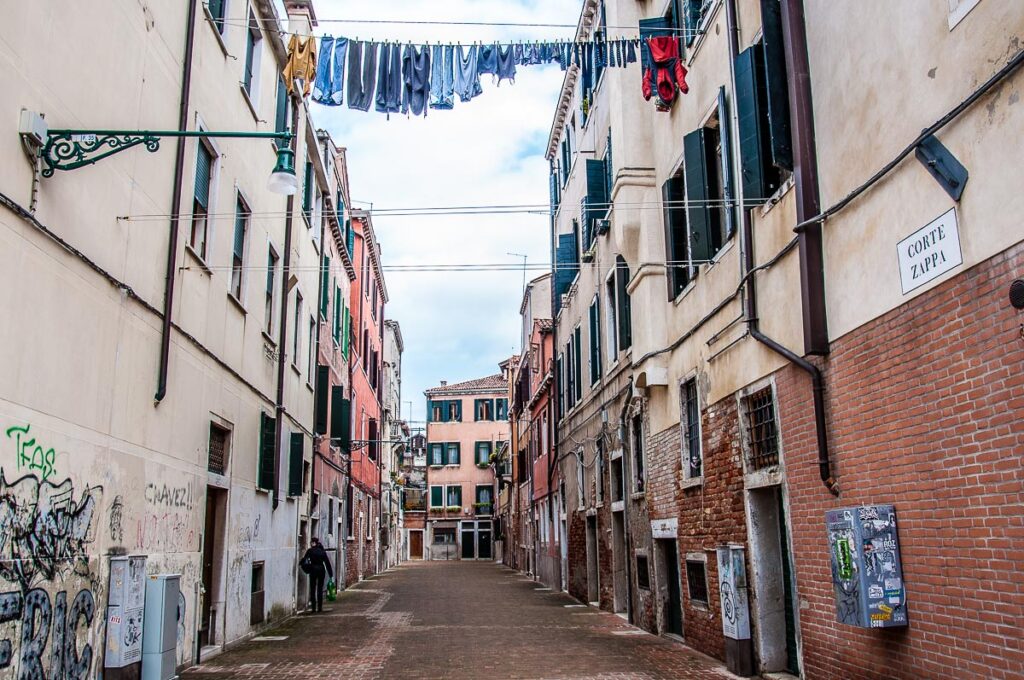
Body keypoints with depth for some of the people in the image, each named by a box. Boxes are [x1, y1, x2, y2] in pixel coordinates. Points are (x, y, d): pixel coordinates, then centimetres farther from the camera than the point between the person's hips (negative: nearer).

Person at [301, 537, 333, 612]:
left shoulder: (310, 551, -4)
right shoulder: (322, 551, 7)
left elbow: (304, 560, -4)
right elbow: (327, 563, 5)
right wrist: (331, 574, 7)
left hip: (313, 570, -3)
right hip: (321, 570, 3)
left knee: (313, 589, 6)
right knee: (320, 589, 9)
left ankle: (314, 607, 3)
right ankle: (320, 607, 7)